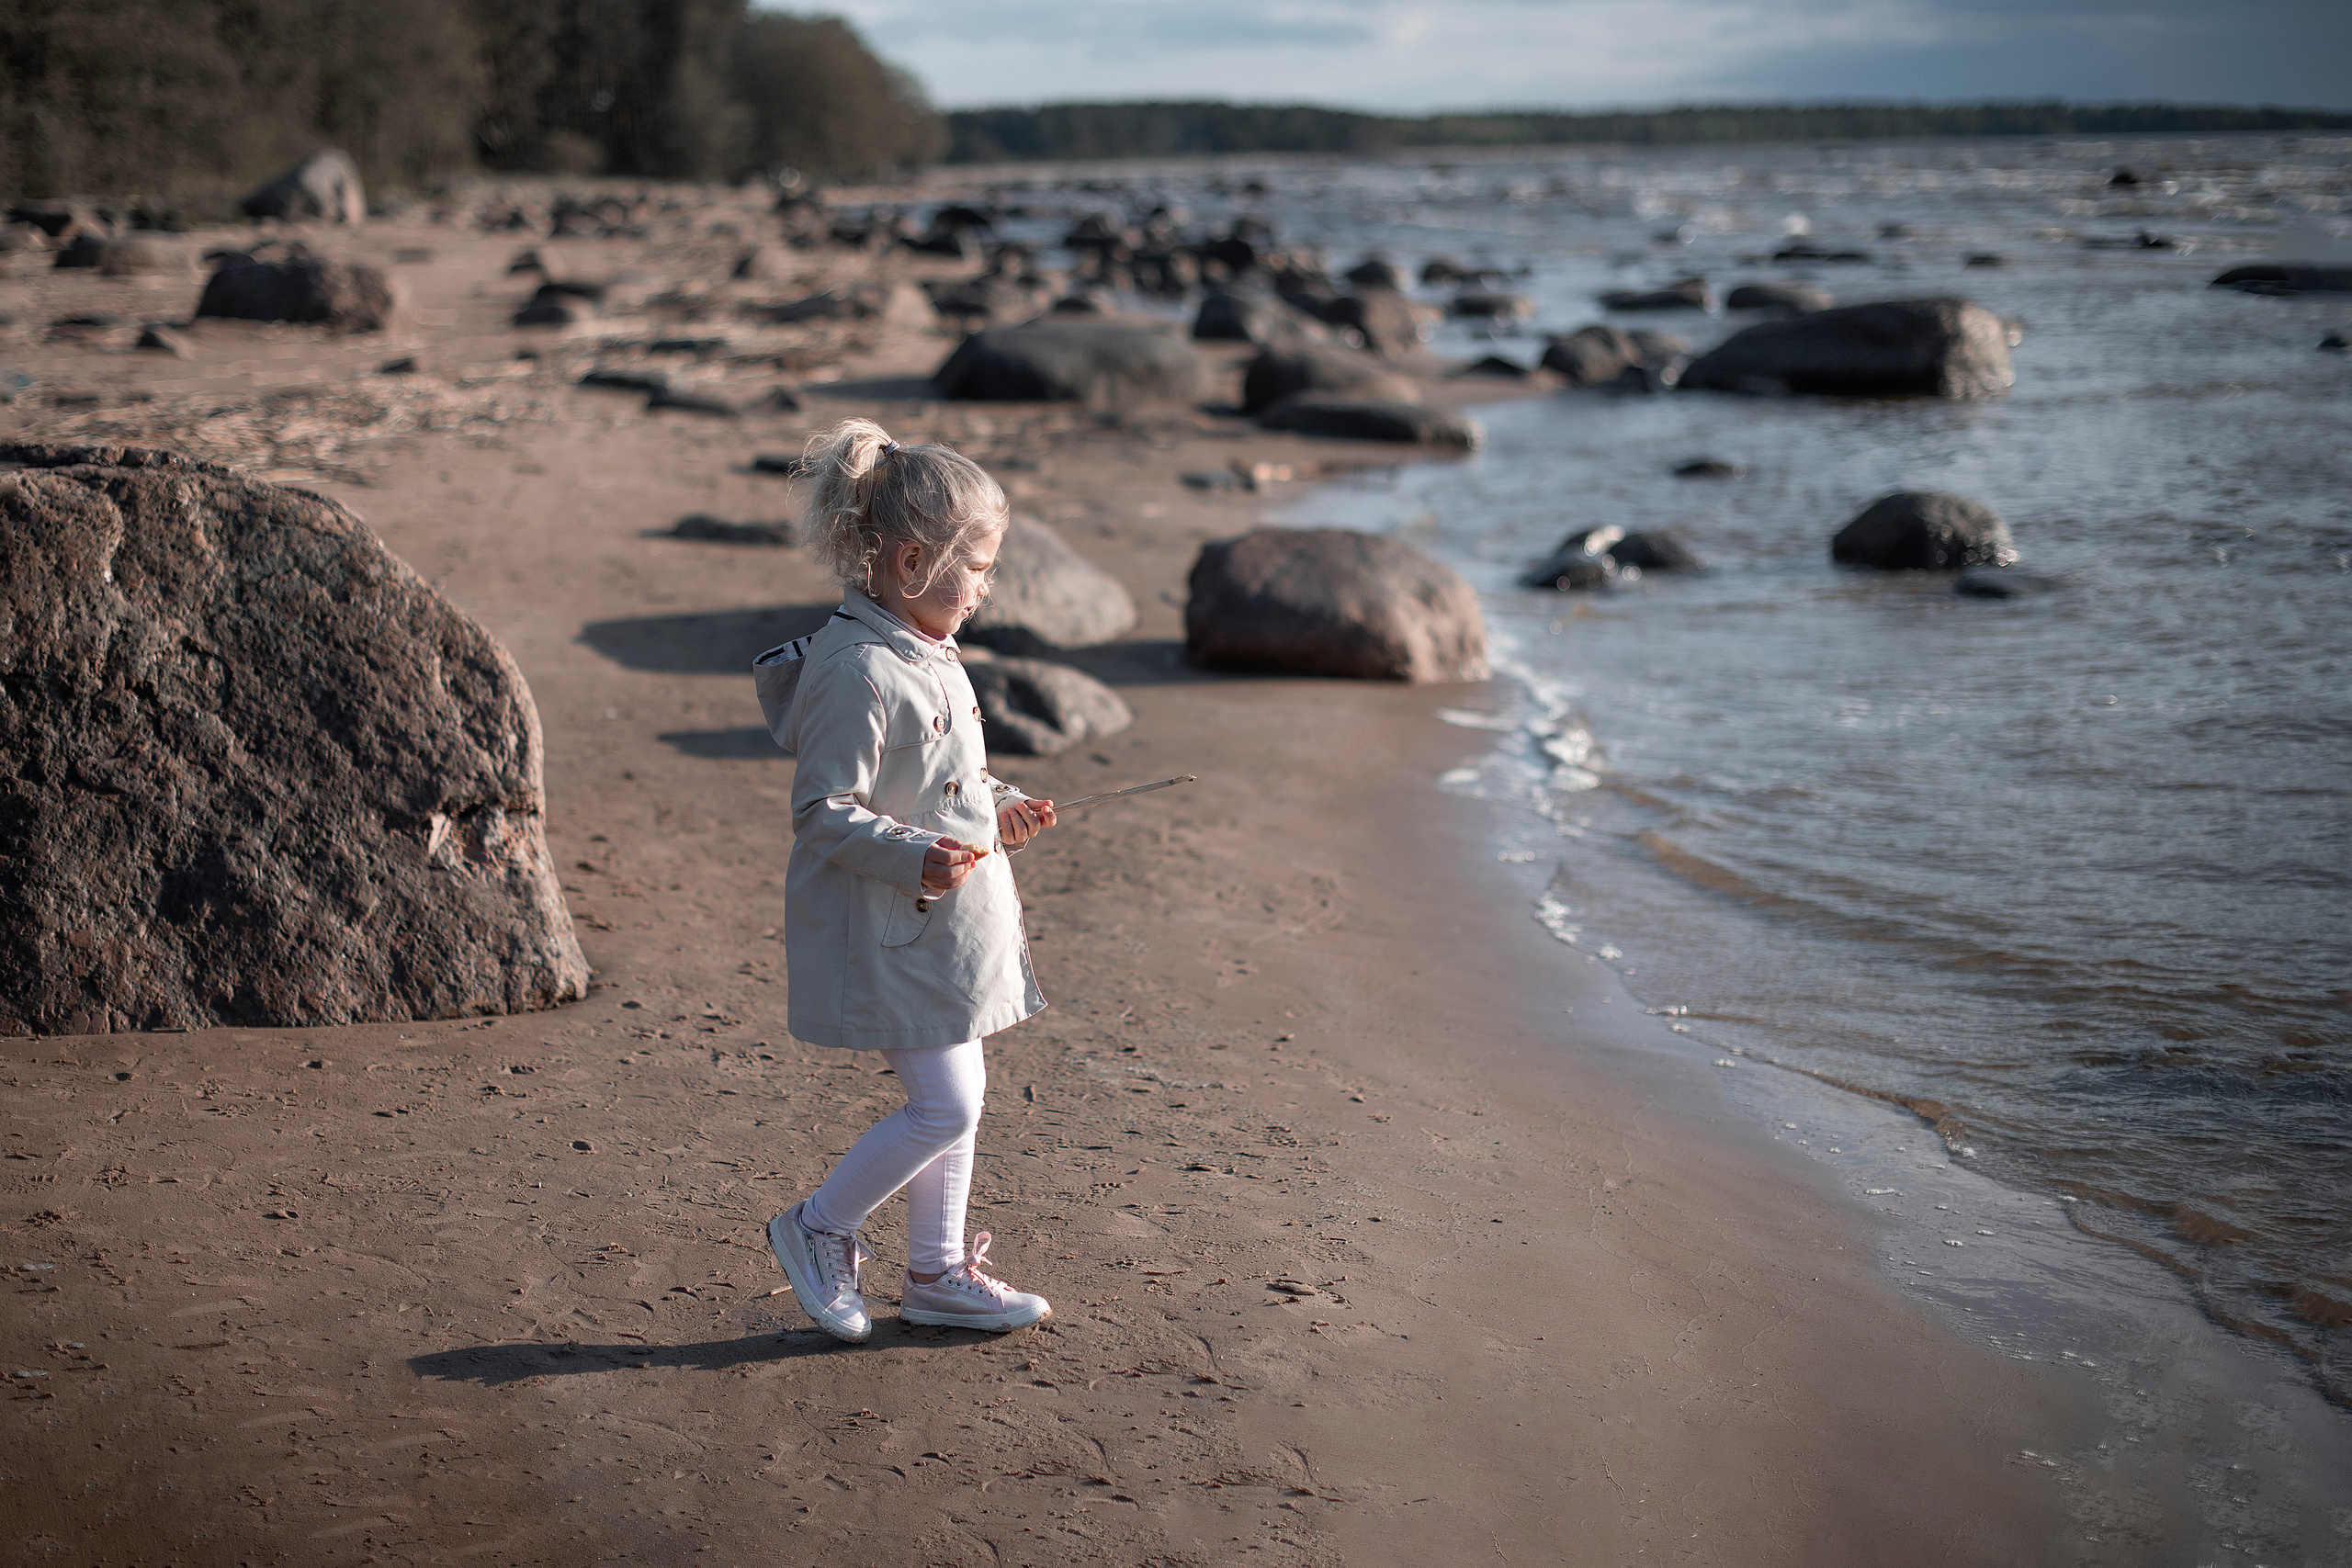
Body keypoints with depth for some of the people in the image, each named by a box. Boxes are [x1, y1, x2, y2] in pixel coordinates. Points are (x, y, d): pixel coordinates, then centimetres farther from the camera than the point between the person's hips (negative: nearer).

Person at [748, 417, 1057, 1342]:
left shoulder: (924, 656, 11)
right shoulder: (858, 671, -22)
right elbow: (823, 813, -23)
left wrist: (998, 814, 13)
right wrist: (918, 860, -32)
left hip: (946, 921, 10)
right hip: (889, 931, -10)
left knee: (956, 1096, 15)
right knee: (944, 1105, -8)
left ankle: (936, 1272, 27)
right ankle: (818, 1229, 11)